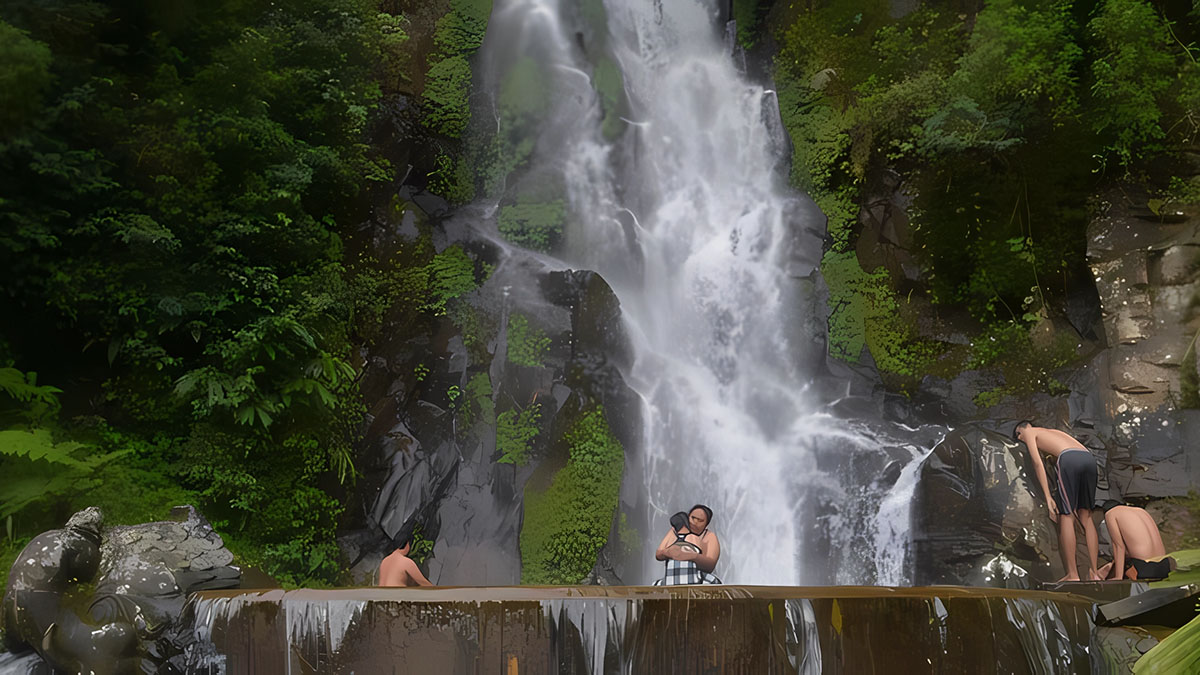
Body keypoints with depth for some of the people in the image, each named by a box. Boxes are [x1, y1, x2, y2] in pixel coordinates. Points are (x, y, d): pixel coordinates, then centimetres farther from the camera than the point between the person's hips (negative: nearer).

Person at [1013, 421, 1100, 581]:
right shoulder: (1054, 431, 40)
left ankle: (1073, 575, -1)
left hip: (1069, 459, -6)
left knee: (1066, 516, 0)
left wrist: (1047, 497, 1)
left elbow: (1037, 462, 7)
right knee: (1086, 516, 14)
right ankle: (1094, 573, 13)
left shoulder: (1030, 432, 22)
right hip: (1089, 458, 6)